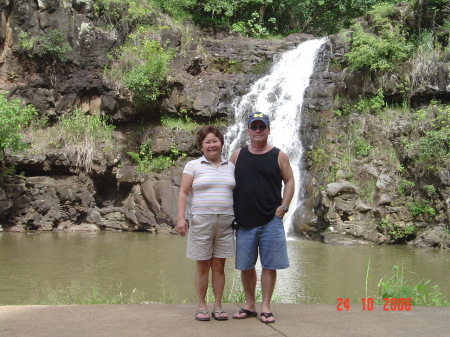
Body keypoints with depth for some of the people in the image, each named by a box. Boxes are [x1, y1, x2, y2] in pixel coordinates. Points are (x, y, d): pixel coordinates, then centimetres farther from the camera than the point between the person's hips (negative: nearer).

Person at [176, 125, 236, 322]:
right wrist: (180, 217, -9)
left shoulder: (231, 167, 12)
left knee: (219, 265, 5)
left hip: (225, 222, 3)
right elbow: (183, 193, 0)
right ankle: (202, 307, 13)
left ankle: (218, 306, 15)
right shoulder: (193, 166, 2)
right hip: (201, 221, -2)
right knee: (203, 265, 3)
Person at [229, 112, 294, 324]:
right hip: (244, 221, 2)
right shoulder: (238, 155, 7)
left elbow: (289, 181, 4)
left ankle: (266, 308, 11)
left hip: (271, 221, -2)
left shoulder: (278, 156, 3)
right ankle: (249, 306, 20)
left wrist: (283, 207, -6)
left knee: (269, 265, 2)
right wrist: (232, 210, 3)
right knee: (245, 265, 7)